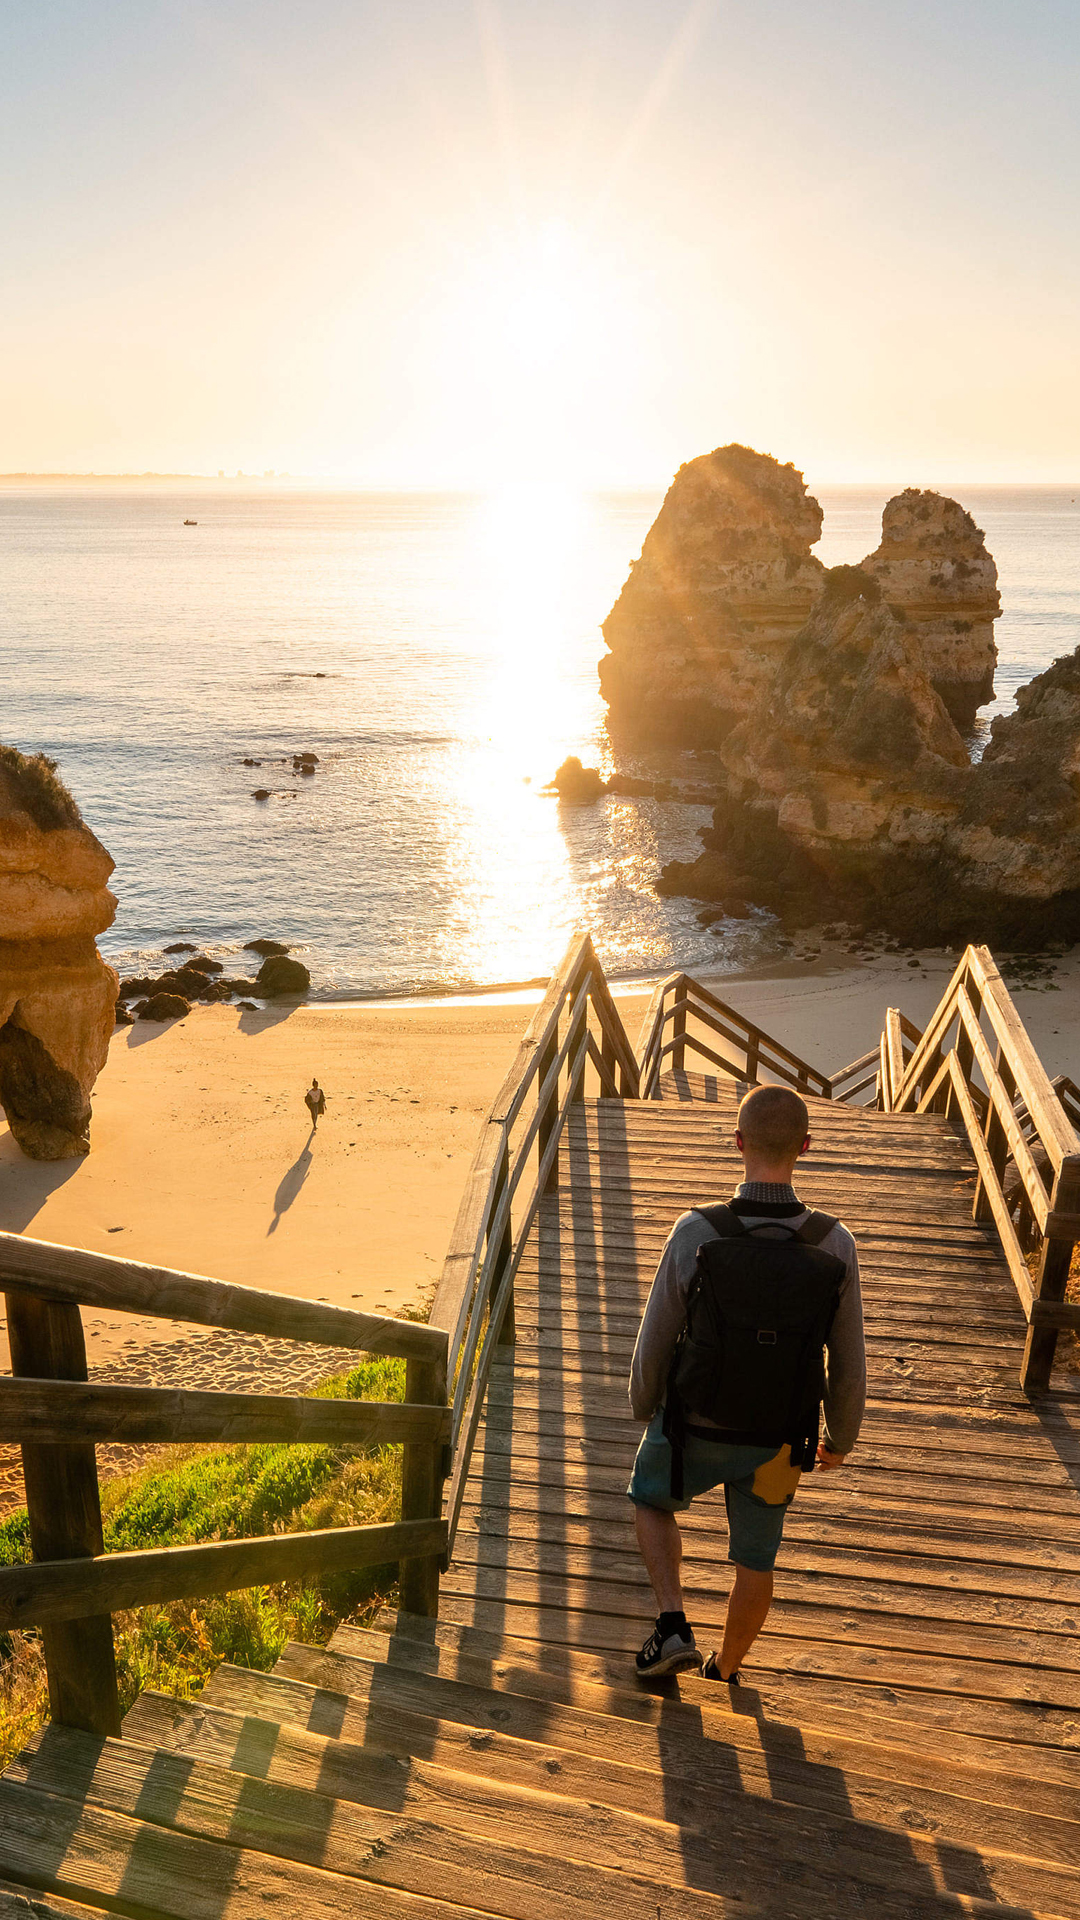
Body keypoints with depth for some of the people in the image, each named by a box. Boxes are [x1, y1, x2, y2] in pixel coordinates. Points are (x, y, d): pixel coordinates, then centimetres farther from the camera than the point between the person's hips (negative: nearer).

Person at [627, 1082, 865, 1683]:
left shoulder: (695, 1235, -28)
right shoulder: (836, 1246, -23)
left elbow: (655, 1342, -14)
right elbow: (848, 1366, -10)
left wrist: (644, 1405, 9)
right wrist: (841, 1440, 11)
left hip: (694, 1430, -1)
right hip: (775, 1444, 2)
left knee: (653, 1501, 32)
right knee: (755, 1558, 27)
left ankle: (673, 1627, 19)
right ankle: (727, 1667, 49)